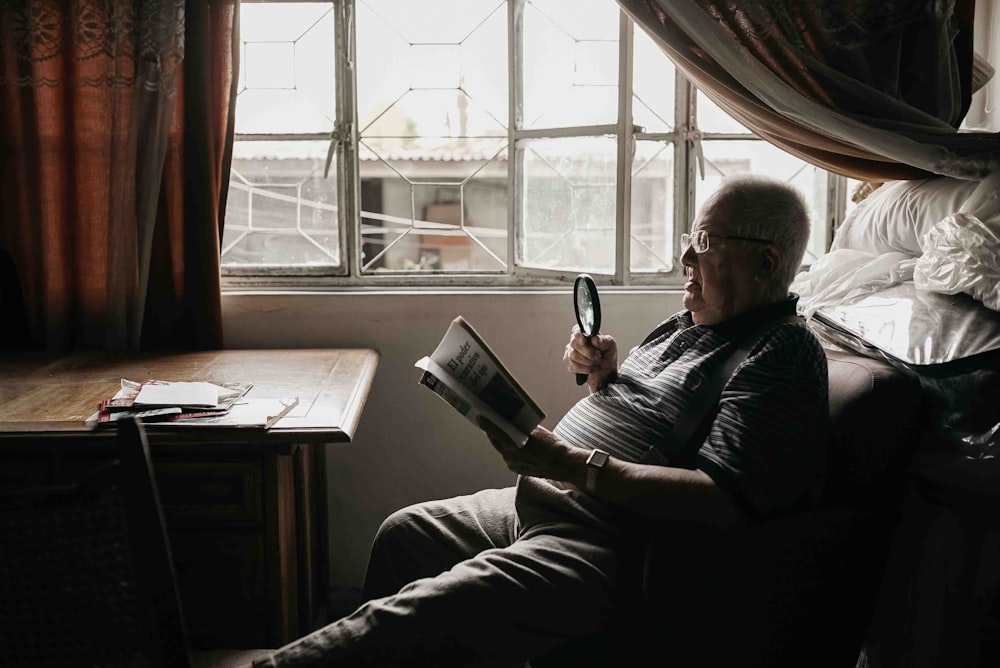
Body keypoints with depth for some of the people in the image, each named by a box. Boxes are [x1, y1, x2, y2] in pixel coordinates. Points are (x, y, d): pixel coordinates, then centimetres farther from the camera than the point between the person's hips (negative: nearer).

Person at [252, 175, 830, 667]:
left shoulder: (783, 354, -15)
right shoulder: (694, 325, 16)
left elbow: (724, 499, -28)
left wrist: (575, 466, -29)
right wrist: (602, 371, 5)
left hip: (607, 549, -11)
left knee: (414, 619, -23)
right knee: (404, 534, 17)